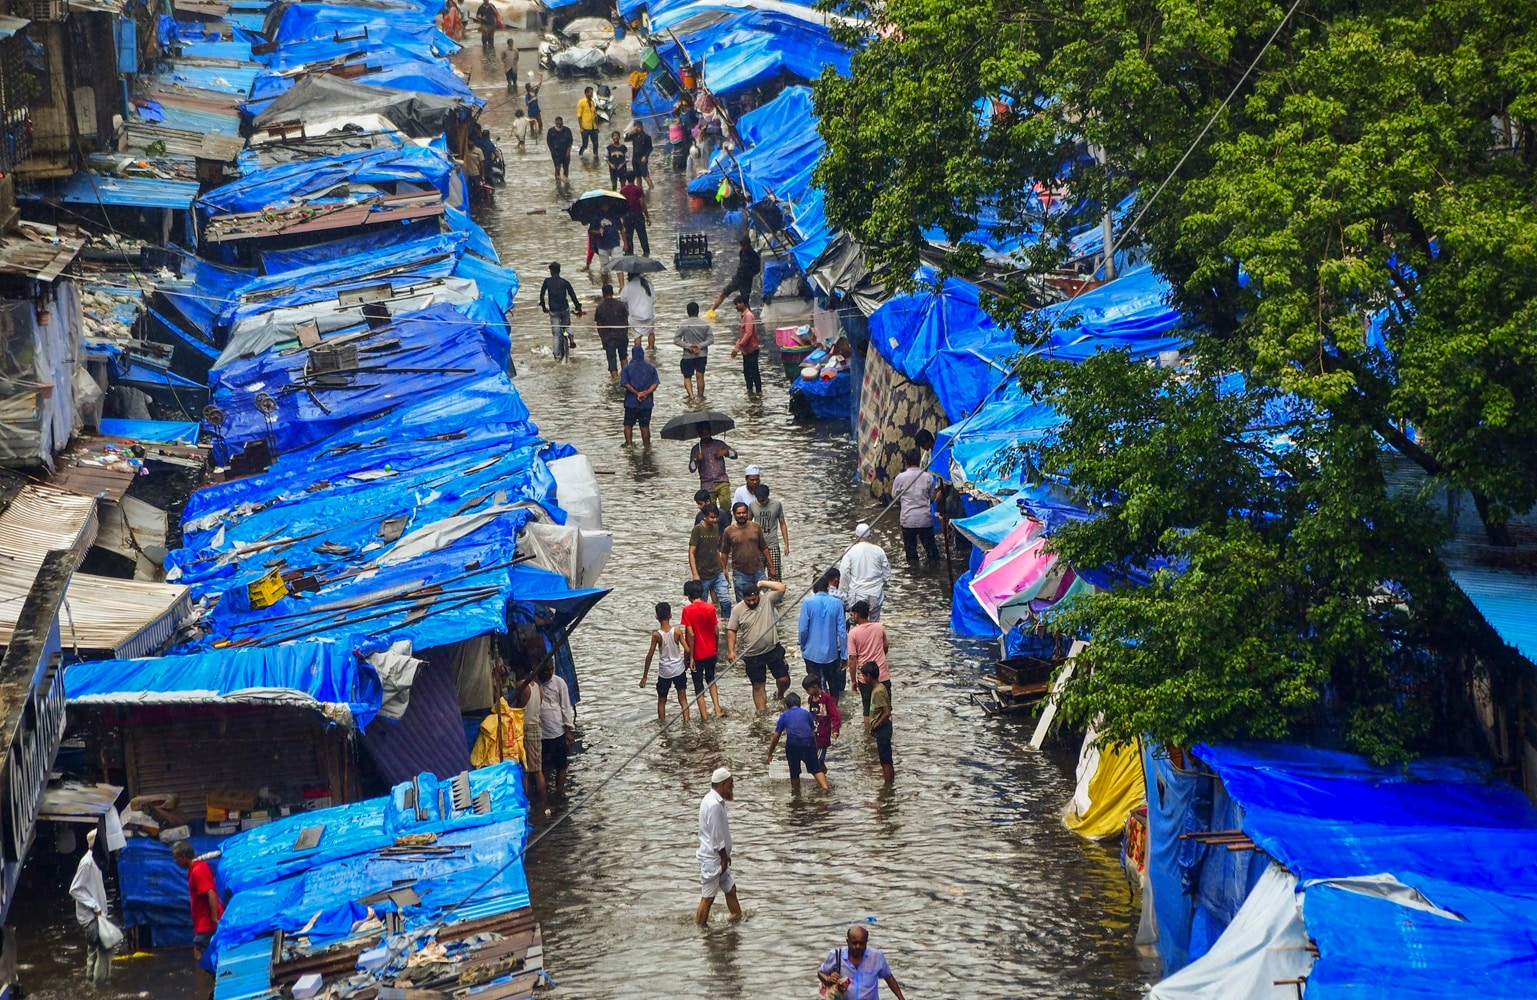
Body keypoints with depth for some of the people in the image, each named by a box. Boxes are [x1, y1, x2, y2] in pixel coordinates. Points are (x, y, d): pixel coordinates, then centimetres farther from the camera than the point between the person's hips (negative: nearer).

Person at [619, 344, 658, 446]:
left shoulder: (627, 368, -4)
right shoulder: (651, 367, 1)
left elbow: (625, 384, -14)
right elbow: (655, 383, -6)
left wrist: (636, 393, -14)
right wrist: (646, 393, -14)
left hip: (631, 402, -2)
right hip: (647, 402, 2)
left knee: (628, 424, 9)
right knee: (645, 425, 11)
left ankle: (629, 444, 4)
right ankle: (646, 445, 14)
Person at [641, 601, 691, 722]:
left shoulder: (656, 635, -15)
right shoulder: (677, 631, -11)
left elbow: (650, 656, -11)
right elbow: (687, 650, -11)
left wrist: (644, 676, -3)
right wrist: (685, 662, 10)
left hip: (664, 672, -1)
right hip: (678, 670, 1)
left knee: (661, 701, 14)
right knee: (683, 699, 11)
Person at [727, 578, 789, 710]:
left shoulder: (767, 600, -7)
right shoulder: (738, 610, -6)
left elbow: (781, 588, -19)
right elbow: (731, 631, -3)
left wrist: (762, 583, -16)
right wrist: (731, 651, -11)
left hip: (773, 650, 0)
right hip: (752, 655, 0)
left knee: (783, 679, 3)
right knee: (758, 685, 6)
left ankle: (780, 695, 36)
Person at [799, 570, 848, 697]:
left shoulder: (808, 603, -12)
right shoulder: (837, 603, -8)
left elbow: (803, 630, -11)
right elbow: (842, 631, -7)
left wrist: (802, 647, 7)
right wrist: (844, 655, 0)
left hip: (812, 653, -1)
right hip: (831, 653, 1)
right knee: (833, 684, 17)